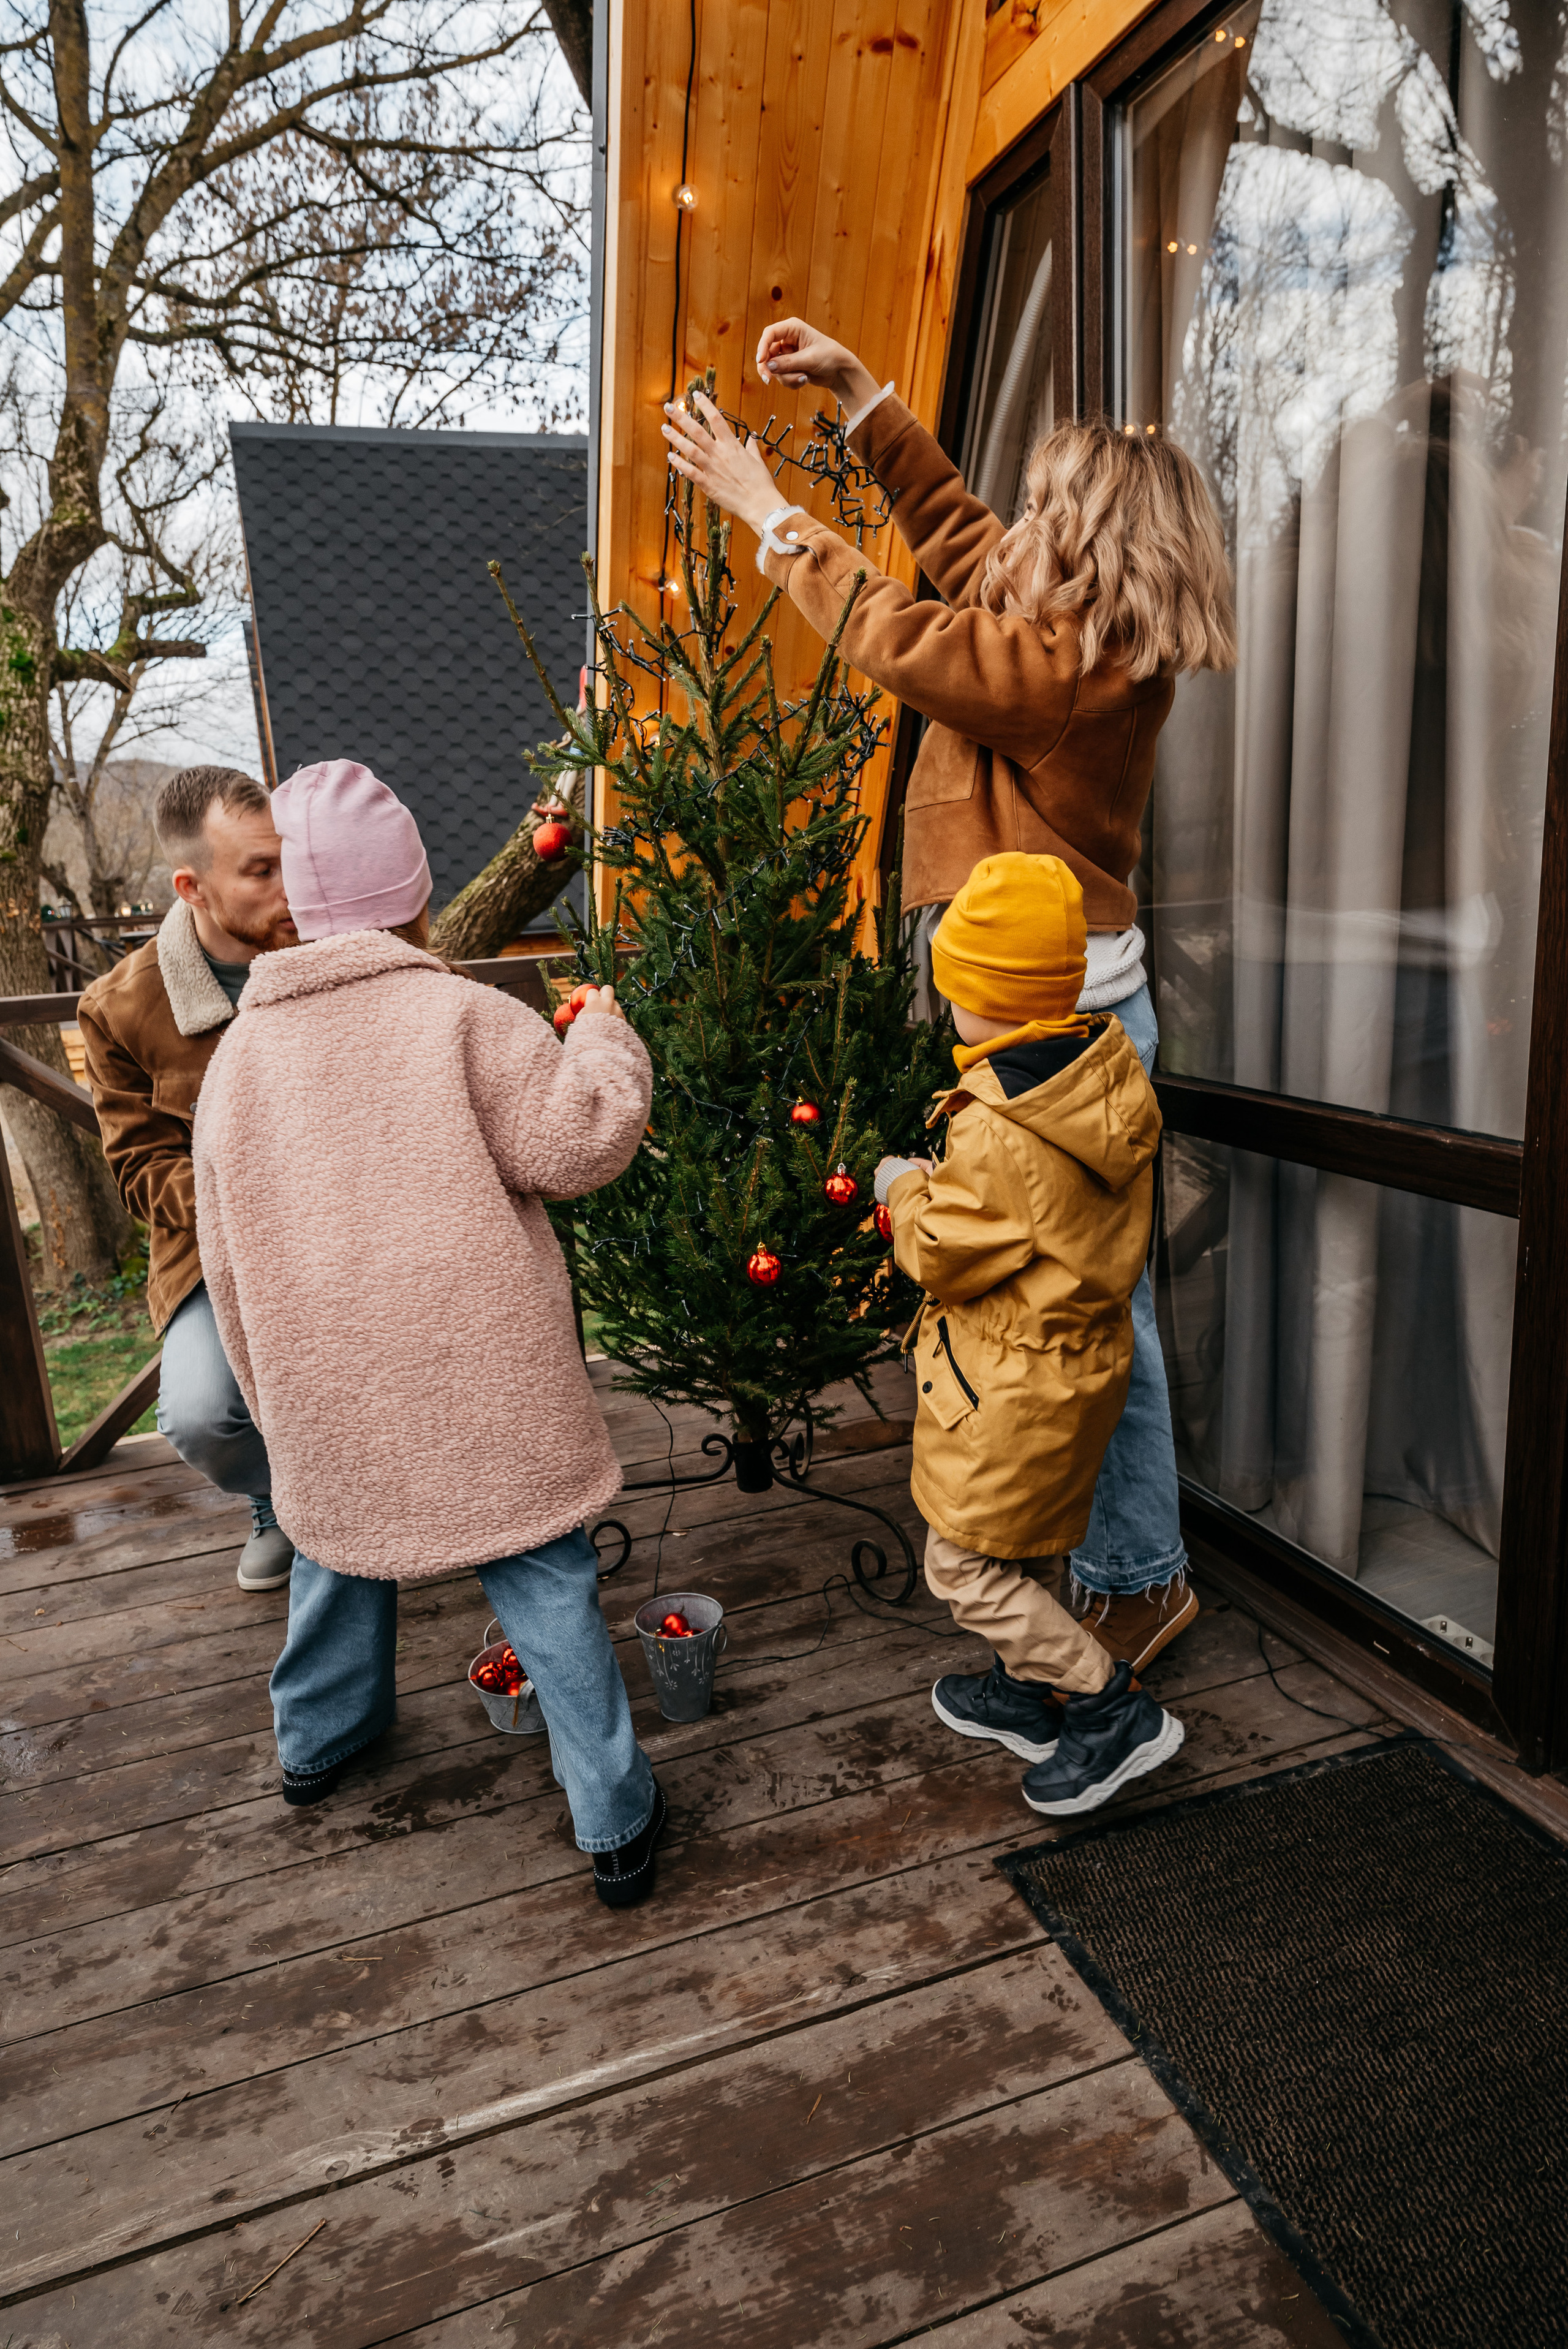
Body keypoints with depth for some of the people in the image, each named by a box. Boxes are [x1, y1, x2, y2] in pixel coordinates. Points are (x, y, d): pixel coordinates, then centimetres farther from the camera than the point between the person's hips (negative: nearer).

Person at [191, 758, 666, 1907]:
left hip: (327, 1394, 5)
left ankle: (318, 1739, 50)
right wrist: (603, 1037, 3)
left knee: (338, 1544, 29)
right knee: (547, 1586, 7)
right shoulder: (465, 1016, -12)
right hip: (478, 1383, -4)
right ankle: (616, 1822, 17)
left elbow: (232, 1262, 10)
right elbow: (574, 1142, -15)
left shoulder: (240, 1050, 5)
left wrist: (279, 1404, 21)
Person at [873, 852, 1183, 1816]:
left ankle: (1114, 1709, 11)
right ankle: (1032, 1690, 41)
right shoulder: (1113, 1069, -4)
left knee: (966, 1565, 6)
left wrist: (907, 1191, -1)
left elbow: (942, 1257, -18)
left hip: (1015, 1381, -9)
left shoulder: (997, 1134, -30)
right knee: (1034, 1542, 24)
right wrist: (948, 1181, 11)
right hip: (1088, 1348, 9)